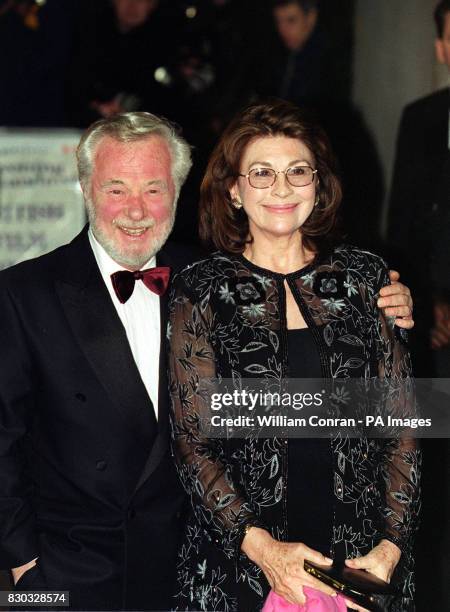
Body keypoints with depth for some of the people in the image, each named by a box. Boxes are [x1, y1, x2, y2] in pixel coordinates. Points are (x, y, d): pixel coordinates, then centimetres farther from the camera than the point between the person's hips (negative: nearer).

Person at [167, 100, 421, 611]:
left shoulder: (365, 278, 4)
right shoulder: (201, 291, -1)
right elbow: (193, 441, -3)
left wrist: (391, 545, -9)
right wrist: (259, 545, -15)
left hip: (363, 558, 2)